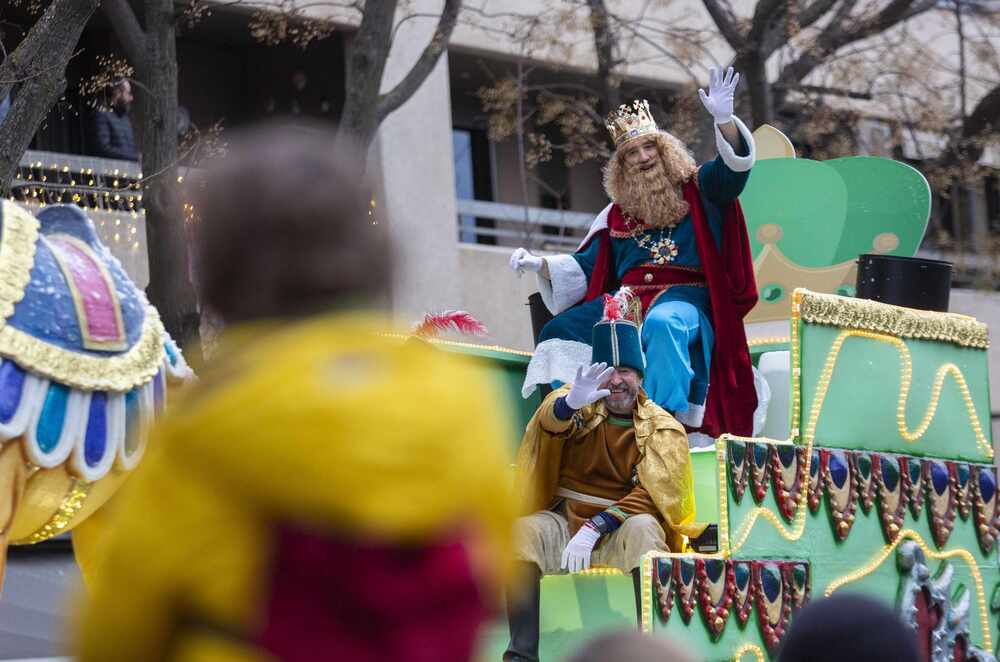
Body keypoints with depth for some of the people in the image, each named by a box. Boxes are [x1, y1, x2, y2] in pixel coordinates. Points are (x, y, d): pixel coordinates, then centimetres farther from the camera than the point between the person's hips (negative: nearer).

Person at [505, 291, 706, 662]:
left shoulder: (663, 429, 0)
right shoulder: (583, 407, 5)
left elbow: (651, 496, -11)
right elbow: (550, 422, -19)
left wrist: (594, 529, -25)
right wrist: (570, 403, -45)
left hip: (621, 531, -2)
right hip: (565, 520, 2)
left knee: (643, 528, -35)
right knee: (524, 531, -28)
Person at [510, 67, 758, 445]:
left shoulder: (697, 190, 11)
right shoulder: (618, 214, 22)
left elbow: (735, 164, -8)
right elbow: (584, 268, 22)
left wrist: (724, 119, -26)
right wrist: (540, 265, 6)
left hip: (684, 298, -5)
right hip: (627, 300, 5)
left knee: (662, 324, -40)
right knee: (564, 329, -16)